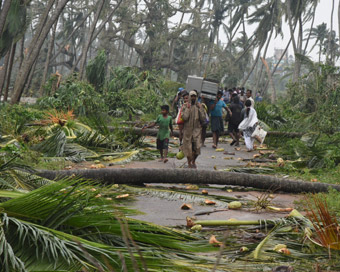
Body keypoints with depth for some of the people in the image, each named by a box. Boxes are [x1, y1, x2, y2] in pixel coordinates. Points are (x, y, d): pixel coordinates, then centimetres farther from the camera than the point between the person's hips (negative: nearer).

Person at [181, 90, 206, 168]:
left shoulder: (199, 106, 4)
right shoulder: (185, 106, -2)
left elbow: (203, 118, -2)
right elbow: (184, 117, -14)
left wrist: (200, 109, -10)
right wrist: (188, 108, -15)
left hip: (197, 129, 1)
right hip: (188, 129, -1)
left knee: (197, 147, -7)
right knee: (188, 147, 3)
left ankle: (193, 161, 17)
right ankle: (189, 163, 20)